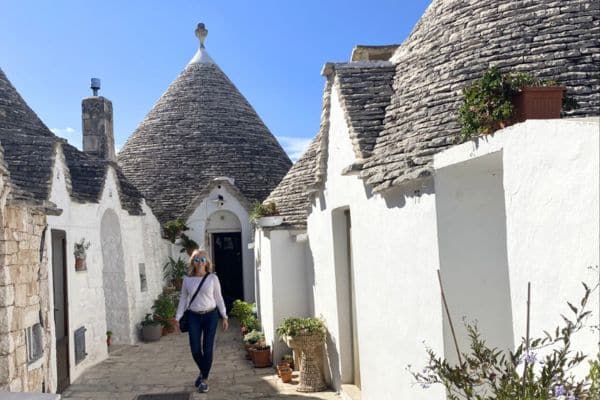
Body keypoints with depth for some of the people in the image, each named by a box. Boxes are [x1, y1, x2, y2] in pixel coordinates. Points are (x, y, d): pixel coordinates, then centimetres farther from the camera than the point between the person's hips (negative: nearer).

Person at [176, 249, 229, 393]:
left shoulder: (213, 278, -2)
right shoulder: (187, 280, 1)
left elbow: (218, 298, 3)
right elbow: (183, 300, 7)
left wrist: (224, 316, 1)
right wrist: (177, 318, 2)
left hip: (211, 316, -1)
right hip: (194, 317, 1)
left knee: (207, 349, 0)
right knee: (195, 350, 0)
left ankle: (204, 379, 16)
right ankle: (202, 372, 30)